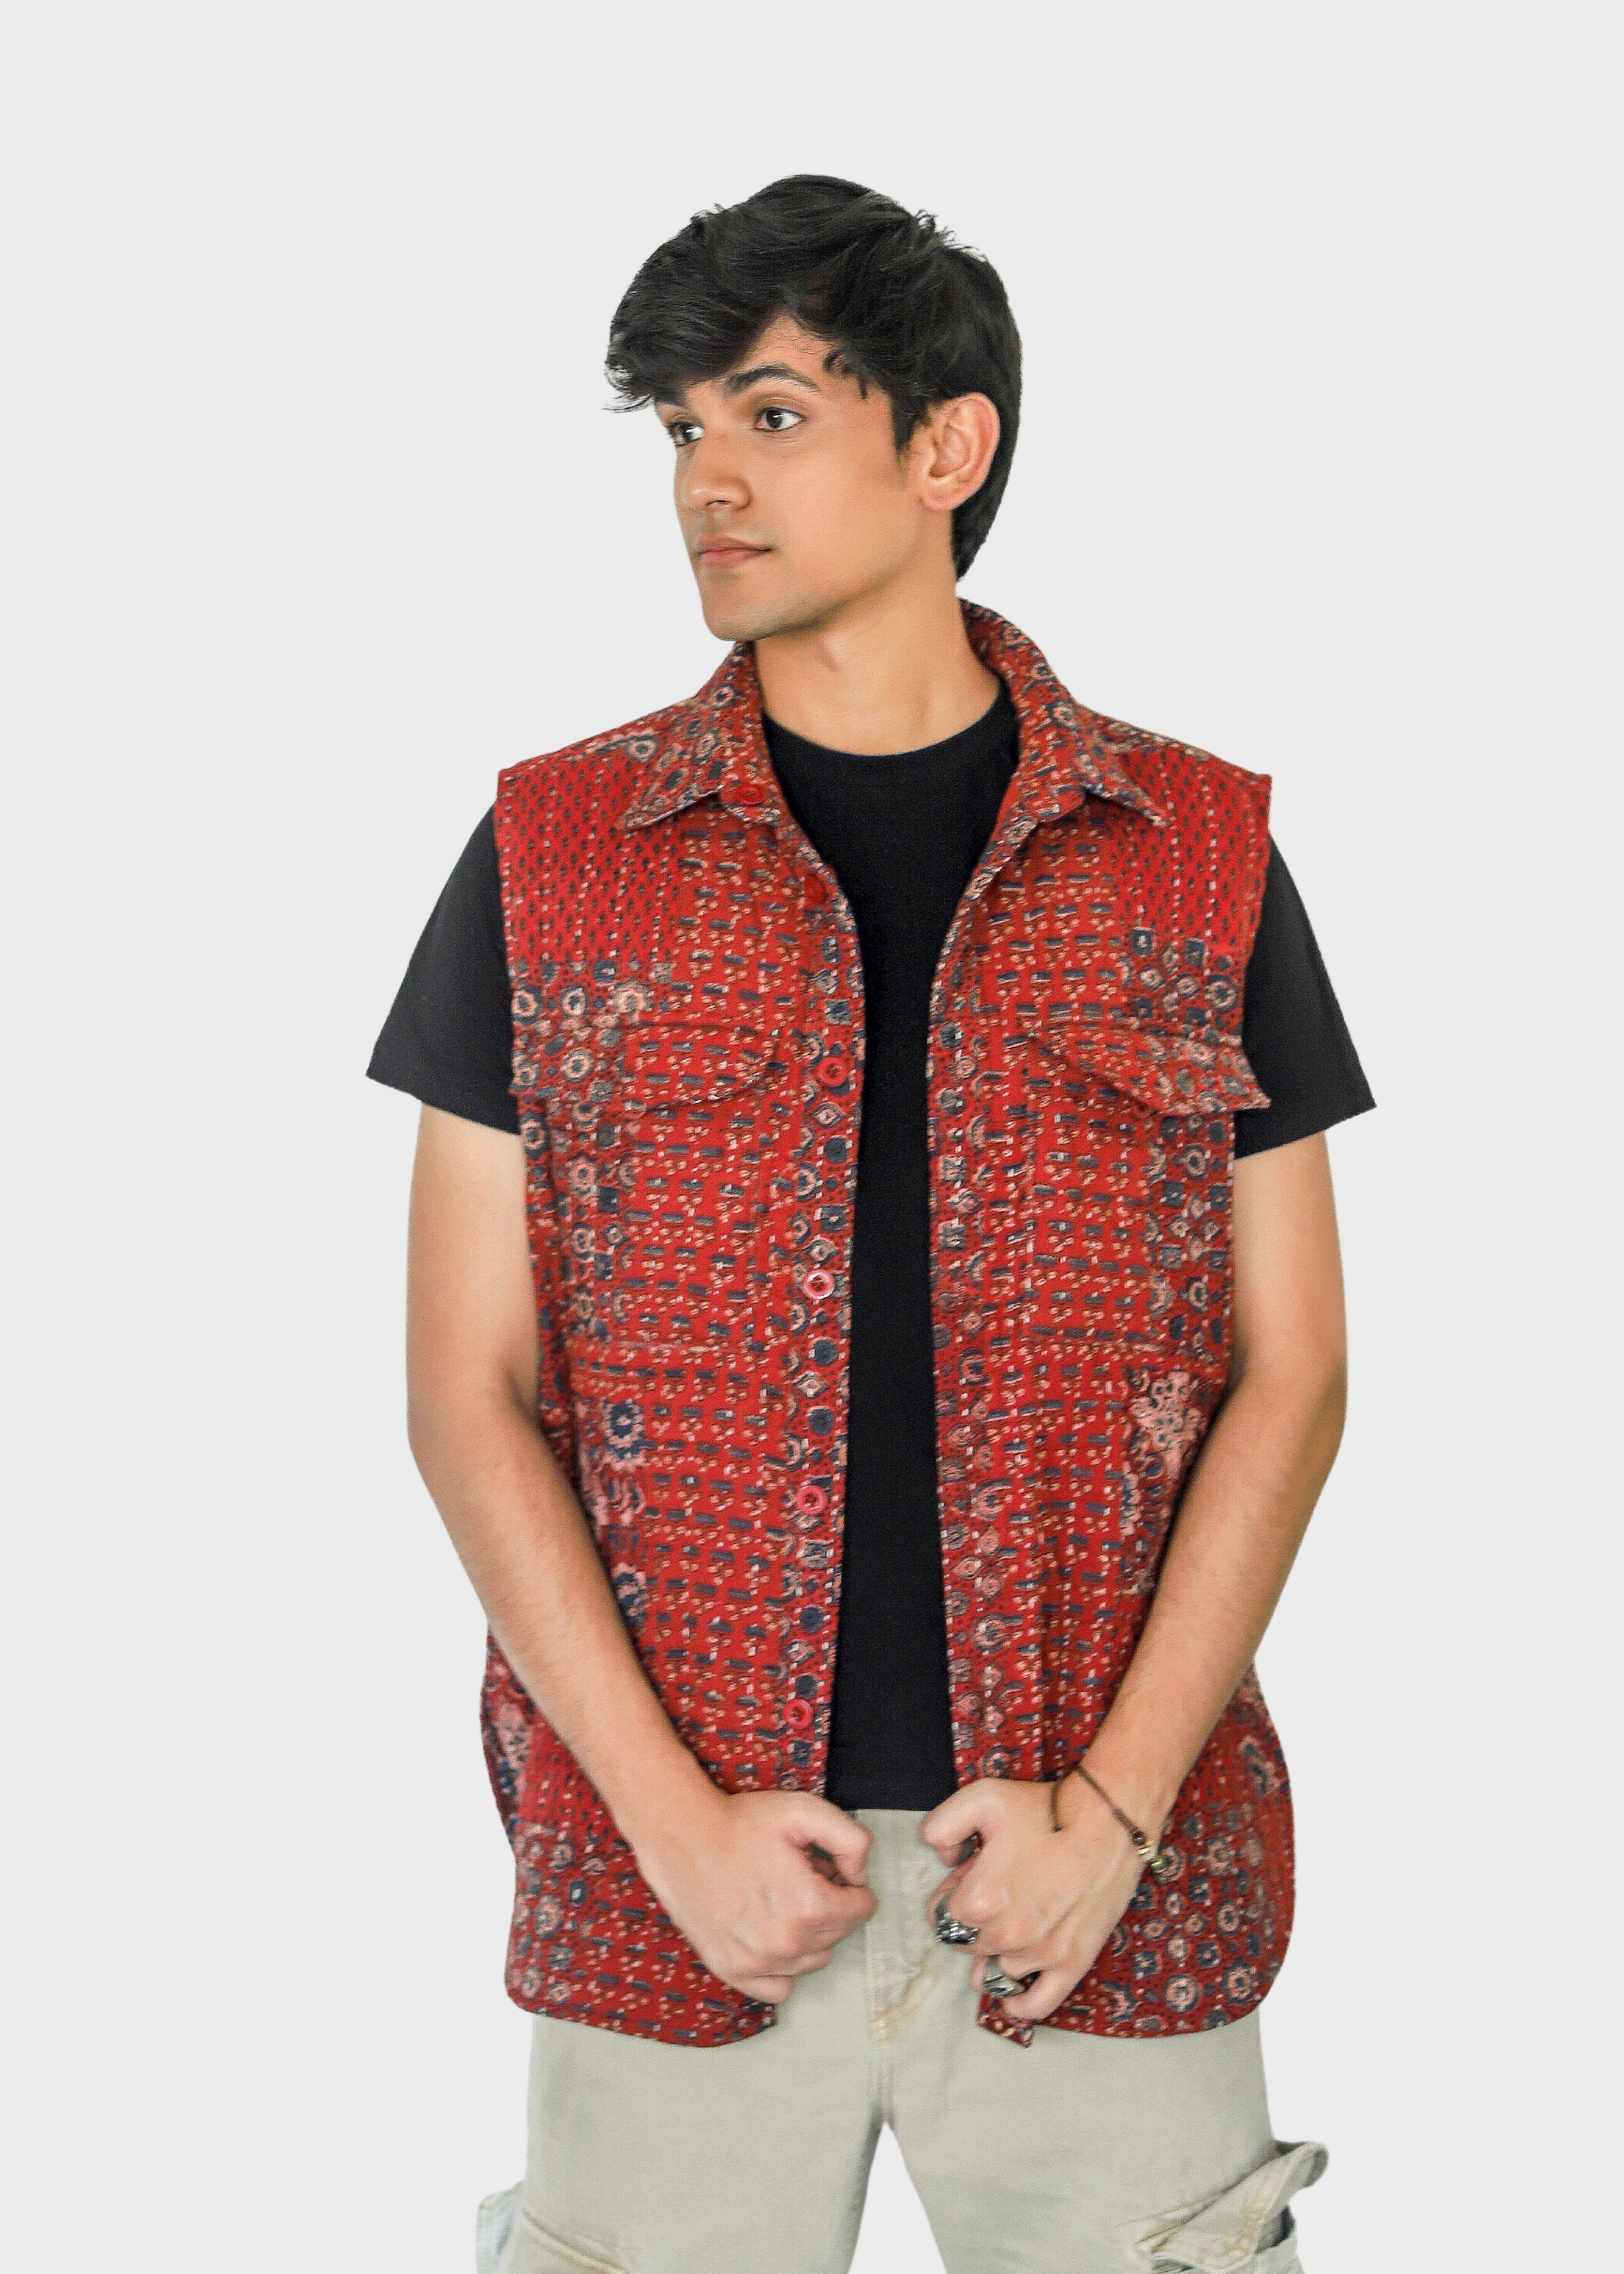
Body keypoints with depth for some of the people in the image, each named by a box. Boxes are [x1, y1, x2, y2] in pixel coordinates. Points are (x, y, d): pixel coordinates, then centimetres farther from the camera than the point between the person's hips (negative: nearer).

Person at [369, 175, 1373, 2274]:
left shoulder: (1200, 856, 4)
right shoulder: (553, 858, 3)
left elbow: (1289, 1371, 3)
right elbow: (468, 1389, 1)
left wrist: (1118, 1805, -7)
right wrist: (677, 1818, -8)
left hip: (1105, 1872, 0)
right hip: (675, 1876, 0)